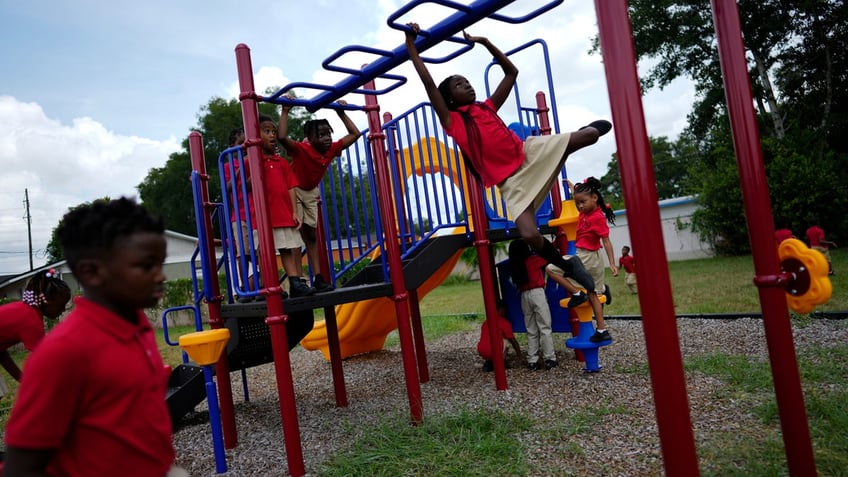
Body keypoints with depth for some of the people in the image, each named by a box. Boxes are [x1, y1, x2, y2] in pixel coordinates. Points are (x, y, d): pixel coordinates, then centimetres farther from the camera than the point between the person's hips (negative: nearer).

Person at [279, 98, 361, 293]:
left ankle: (318, 278, 9)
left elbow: (355, 134, -3)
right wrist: (285, 112, -40)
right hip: (294, 190, -6)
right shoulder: (301, 149, -28)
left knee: (311, 234, 7)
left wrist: (341, 113, -5)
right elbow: (282, 137, -47)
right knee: (297, 233, -12)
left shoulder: (332, 149, -12)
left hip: (312, 192, 6)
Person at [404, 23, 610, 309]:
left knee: (588, 135, -8)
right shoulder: (452, 120, 2)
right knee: (529, 235, -25)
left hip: (530, 152, 4)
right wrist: (411, 44, -2)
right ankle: (569, 266, 4)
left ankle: (589, 128, 34)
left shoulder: (487, 107, 17)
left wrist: (484, 42, 21)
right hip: (510, 181, -4)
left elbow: (511, 72, 24)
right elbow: (428, 82, -5)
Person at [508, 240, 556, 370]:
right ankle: (549, 359, 0)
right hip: (537, 294, -5)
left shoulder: (513, 266, 6)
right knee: (545, 328, 0)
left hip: (524, 296, 5)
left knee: (531, 331, 10)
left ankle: (532, 361, 9)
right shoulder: (534, 259, -5)